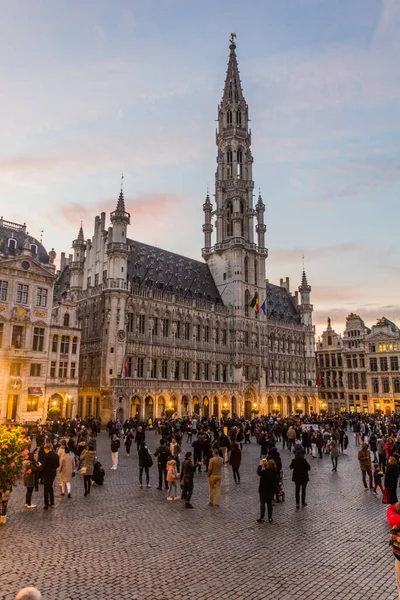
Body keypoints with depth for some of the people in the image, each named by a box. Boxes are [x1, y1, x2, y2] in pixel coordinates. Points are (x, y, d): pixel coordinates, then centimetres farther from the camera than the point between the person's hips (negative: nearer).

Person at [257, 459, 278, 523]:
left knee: (262, 503, 7)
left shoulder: (264, 472, -26)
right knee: (269, 504, 15)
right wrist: (265, 464, 13)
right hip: (271, 490, 4)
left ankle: (262, 518, 10)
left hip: (263, 490, -4)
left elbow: (258, 472, -9)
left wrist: (260, 465, 0)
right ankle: (270, 518, 19)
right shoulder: (275, 472, -9)